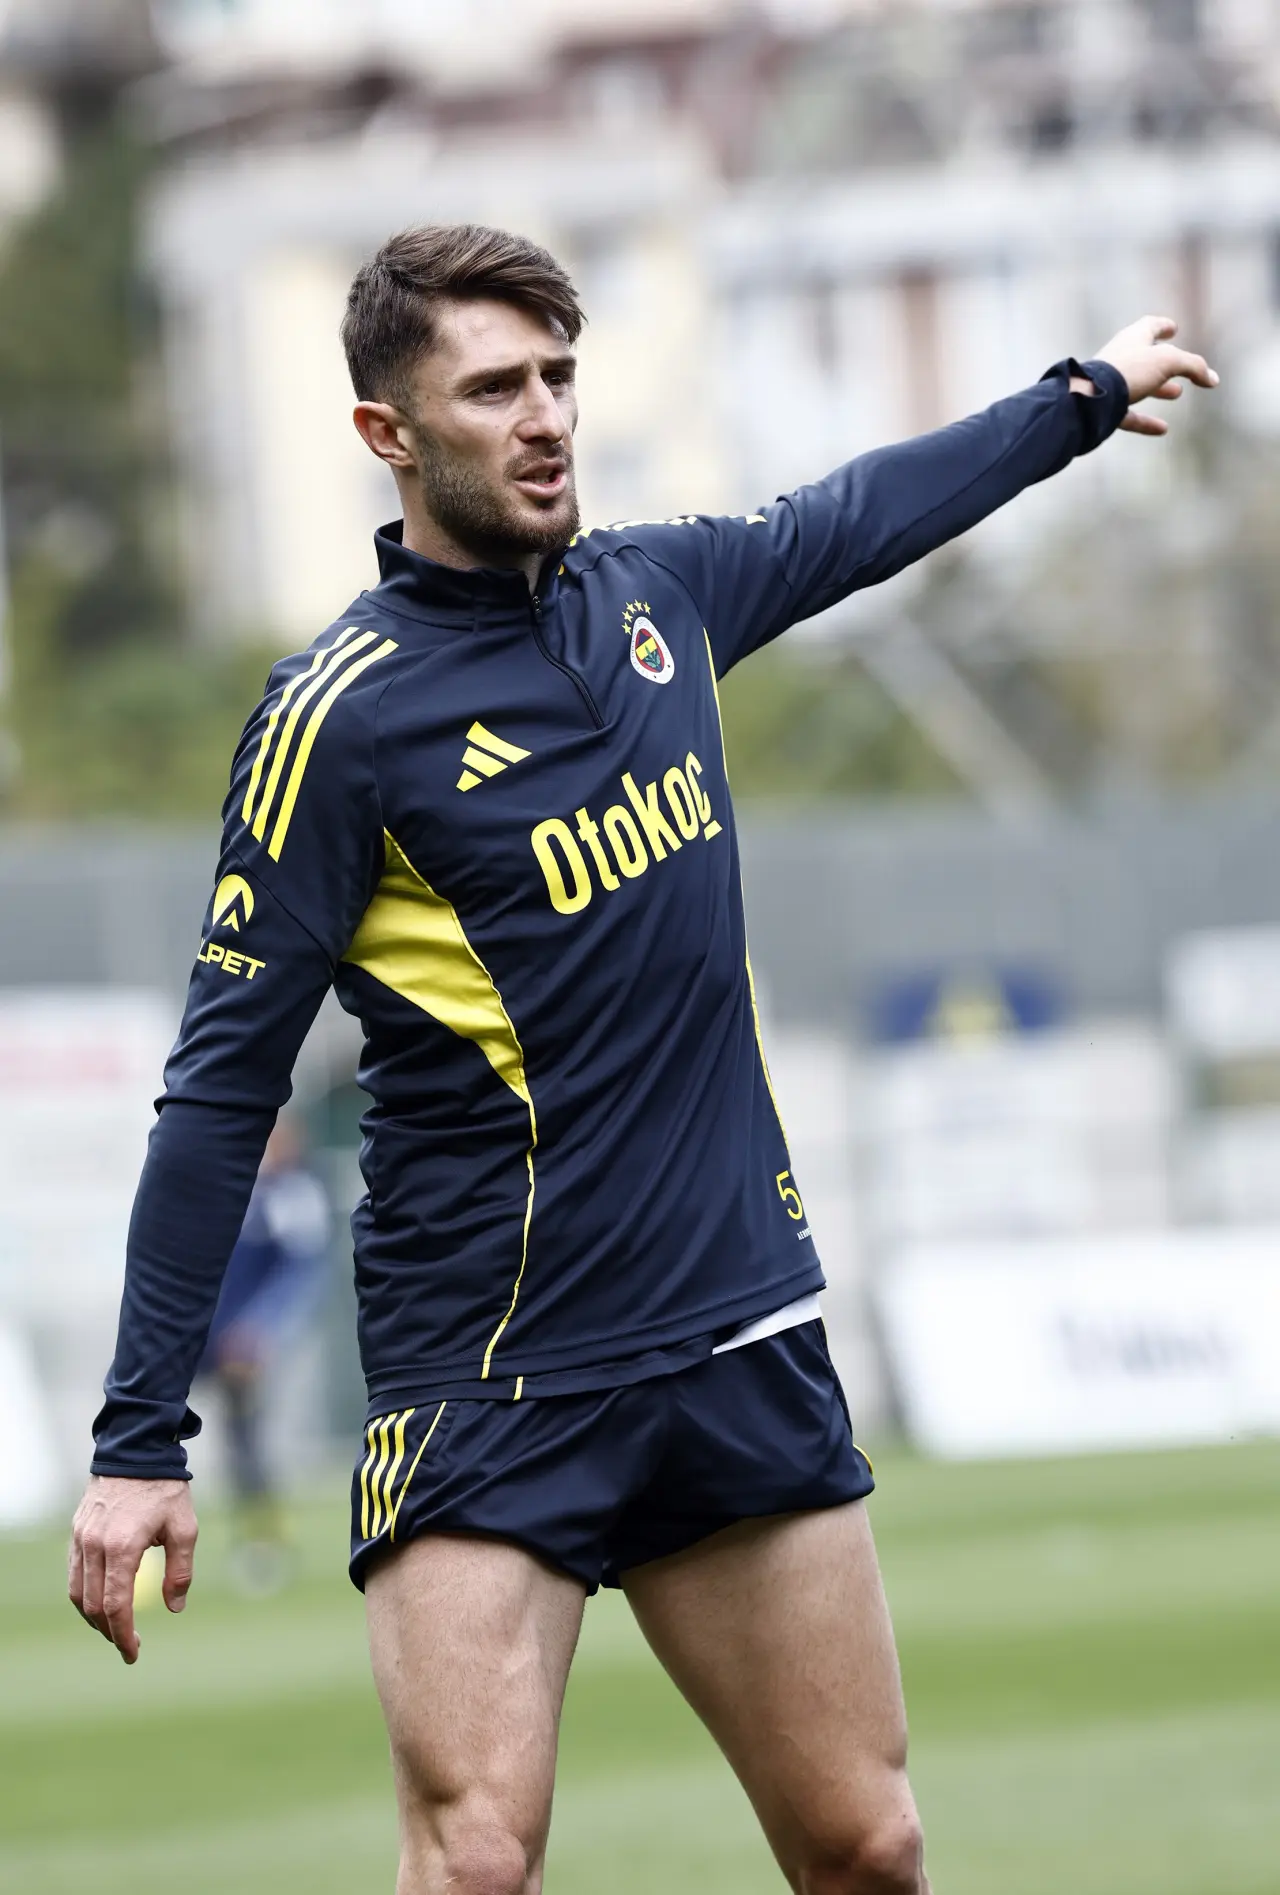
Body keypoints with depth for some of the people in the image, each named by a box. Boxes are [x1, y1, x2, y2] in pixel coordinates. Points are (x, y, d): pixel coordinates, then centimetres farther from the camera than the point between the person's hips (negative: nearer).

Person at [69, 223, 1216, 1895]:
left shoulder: (654, 591, 7)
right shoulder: (342, 715, -11)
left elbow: (849, 521, 30)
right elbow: (225, 1084, -9)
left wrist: (1085, 396, 43)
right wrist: (143, 1436, -13)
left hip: (743, 1344, 6)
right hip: (491, 1375, -6)